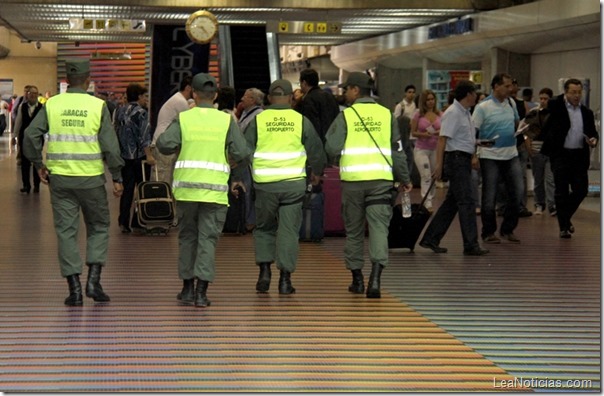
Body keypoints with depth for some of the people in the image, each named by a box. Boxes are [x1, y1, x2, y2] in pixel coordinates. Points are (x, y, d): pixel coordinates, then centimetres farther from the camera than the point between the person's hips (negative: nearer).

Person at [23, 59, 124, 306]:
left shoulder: (52, 105, 0)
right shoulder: (98, 106, -5)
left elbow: (31, 135, -6)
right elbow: (110, 145, -7)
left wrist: (38, 164, 7)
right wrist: (117, 178, 1)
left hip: (60, 178, 1)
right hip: (91, 178, -1)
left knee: (66, 230, 7)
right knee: (98, 227, 15)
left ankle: (74, 288, 4)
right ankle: (93, 279, 2)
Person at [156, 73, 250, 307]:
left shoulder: (183, 118, 1)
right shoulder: (226, 121, 0)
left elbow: (164, 144, -12)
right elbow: (241, 153, -6)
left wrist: (182, 147, 9)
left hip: (186, 188, 1)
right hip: (215, 189, -1)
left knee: (187, 237, 14)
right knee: (208, 239, 2)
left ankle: (188, 288, 19)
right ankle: (201, 292, -6)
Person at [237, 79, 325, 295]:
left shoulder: (258, 120, 3)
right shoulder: (301, 120, 4)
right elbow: (316, 149, 9)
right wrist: (316, 172, 27)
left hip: (265, 183, 0)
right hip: (293, 182, 0)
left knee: (264, 228, 16)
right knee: (289, 229, 4)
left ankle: (264, 269, 6)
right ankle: (285, 277, 2)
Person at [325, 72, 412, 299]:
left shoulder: (346, 116, -2)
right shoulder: (386, 114, 7)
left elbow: (332, 148, -7)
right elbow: (397, 151, 9)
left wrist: (336, 162, 15)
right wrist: (404, 178, 18)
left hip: (352, 180, -1)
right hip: (381, 179, 1)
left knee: (354, 230, 12)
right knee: (379, 228, -3)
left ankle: (357, 279, 19)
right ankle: (375, 278, -20)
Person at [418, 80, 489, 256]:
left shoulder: (465, 113, 17)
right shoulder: (453, 113, -14)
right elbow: (442, 138, -19)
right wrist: (439, 164, -24)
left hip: (464, 159, 10)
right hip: (456, 158, -10)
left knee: (451, 202, 12)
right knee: (466, 202, -10)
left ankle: (431, 239, 17)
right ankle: (470, 245, -8)